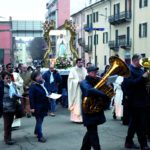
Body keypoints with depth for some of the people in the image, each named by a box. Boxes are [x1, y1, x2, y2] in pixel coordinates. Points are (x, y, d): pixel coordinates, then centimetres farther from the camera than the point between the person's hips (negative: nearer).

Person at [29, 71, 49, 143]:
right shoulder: (33, 86, -18)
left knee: (40, 120, 19)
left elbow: (47, 92, 22)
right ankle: (40, 136, 6)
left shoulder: (44, 83, 6)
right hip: (38, 107, -7)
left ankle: (36, 132, 39)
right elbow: (31, 97, -20)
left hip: (44, 106, 7)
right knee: (39, 121, -1)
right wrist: (32, 107, -22)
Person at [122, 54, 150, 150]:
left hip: (142, 100, 9)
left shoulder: (140, 70, 15)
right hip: (135, 101, -9)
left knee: (135, 122, 16)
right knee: (141, 124, -6)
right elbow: (130, 84, -24)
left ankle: (129, 142, 26)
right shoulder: (129, 70, -11)